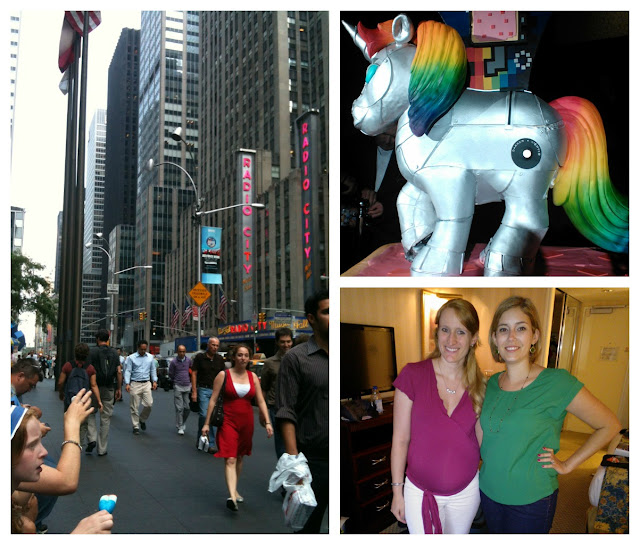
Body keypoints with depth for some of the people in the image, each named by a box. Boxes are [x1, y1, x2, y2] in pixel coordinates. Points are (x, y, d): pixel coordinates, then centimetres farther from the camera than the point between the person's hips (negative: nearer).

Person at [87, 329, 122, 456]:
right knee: (105, 418, 8)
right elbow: (119, 372, 0)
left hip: (94, 387, -3)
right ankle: (102, 449, 11)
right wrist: (119, 389, 6)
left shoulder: (92, 351, -5)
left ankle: (92, 438, -4)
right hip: (109, 389, 3)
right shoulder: (114, 353, 5)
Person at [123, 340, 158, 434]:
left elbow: (153, 370, 14)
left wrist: (154, 381, 4)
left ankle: (142, 419, 22)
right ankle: (136, 427, 13)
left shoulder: (150, 357, 8)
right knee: (134, 407, 2)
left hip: (147, 384, 2)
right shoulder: (131, 358, -2)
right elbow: (127, 371, -4)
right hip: (135, 384, -2)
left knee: (149, 404, -5)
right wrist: (127, 383, -13)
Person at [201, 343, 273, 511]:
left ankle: (234, 490, 32)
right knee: (230, 459, -14)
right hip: (228, 421, -4)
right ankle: (232, 496, -22)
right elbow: (213, 400, -2)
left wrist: (267, 422, -4)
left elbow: (261, 401, 5)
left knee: (239, 458, 15)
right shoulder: (223, 375, -4)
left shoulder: (253, 377, 6)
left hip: (246, 422, 4)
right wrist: (206, 423, -4)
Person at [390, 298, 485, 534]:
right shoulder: (412, 375, -15)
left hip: (466, 491, 3)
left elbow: (480, 438, 5)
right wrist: (397, 492, -6)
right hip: (420, 491, -3)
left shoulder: (479, 385, -6)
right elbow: (400, 439, -10)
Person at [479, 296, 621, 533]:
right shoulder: (492, 383, 0)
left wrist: (567, 465, -7)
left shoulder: (557, 382, -17)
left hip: (530, 500, -5)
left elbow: (609, 425, -9)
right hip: (489, 491, 5)